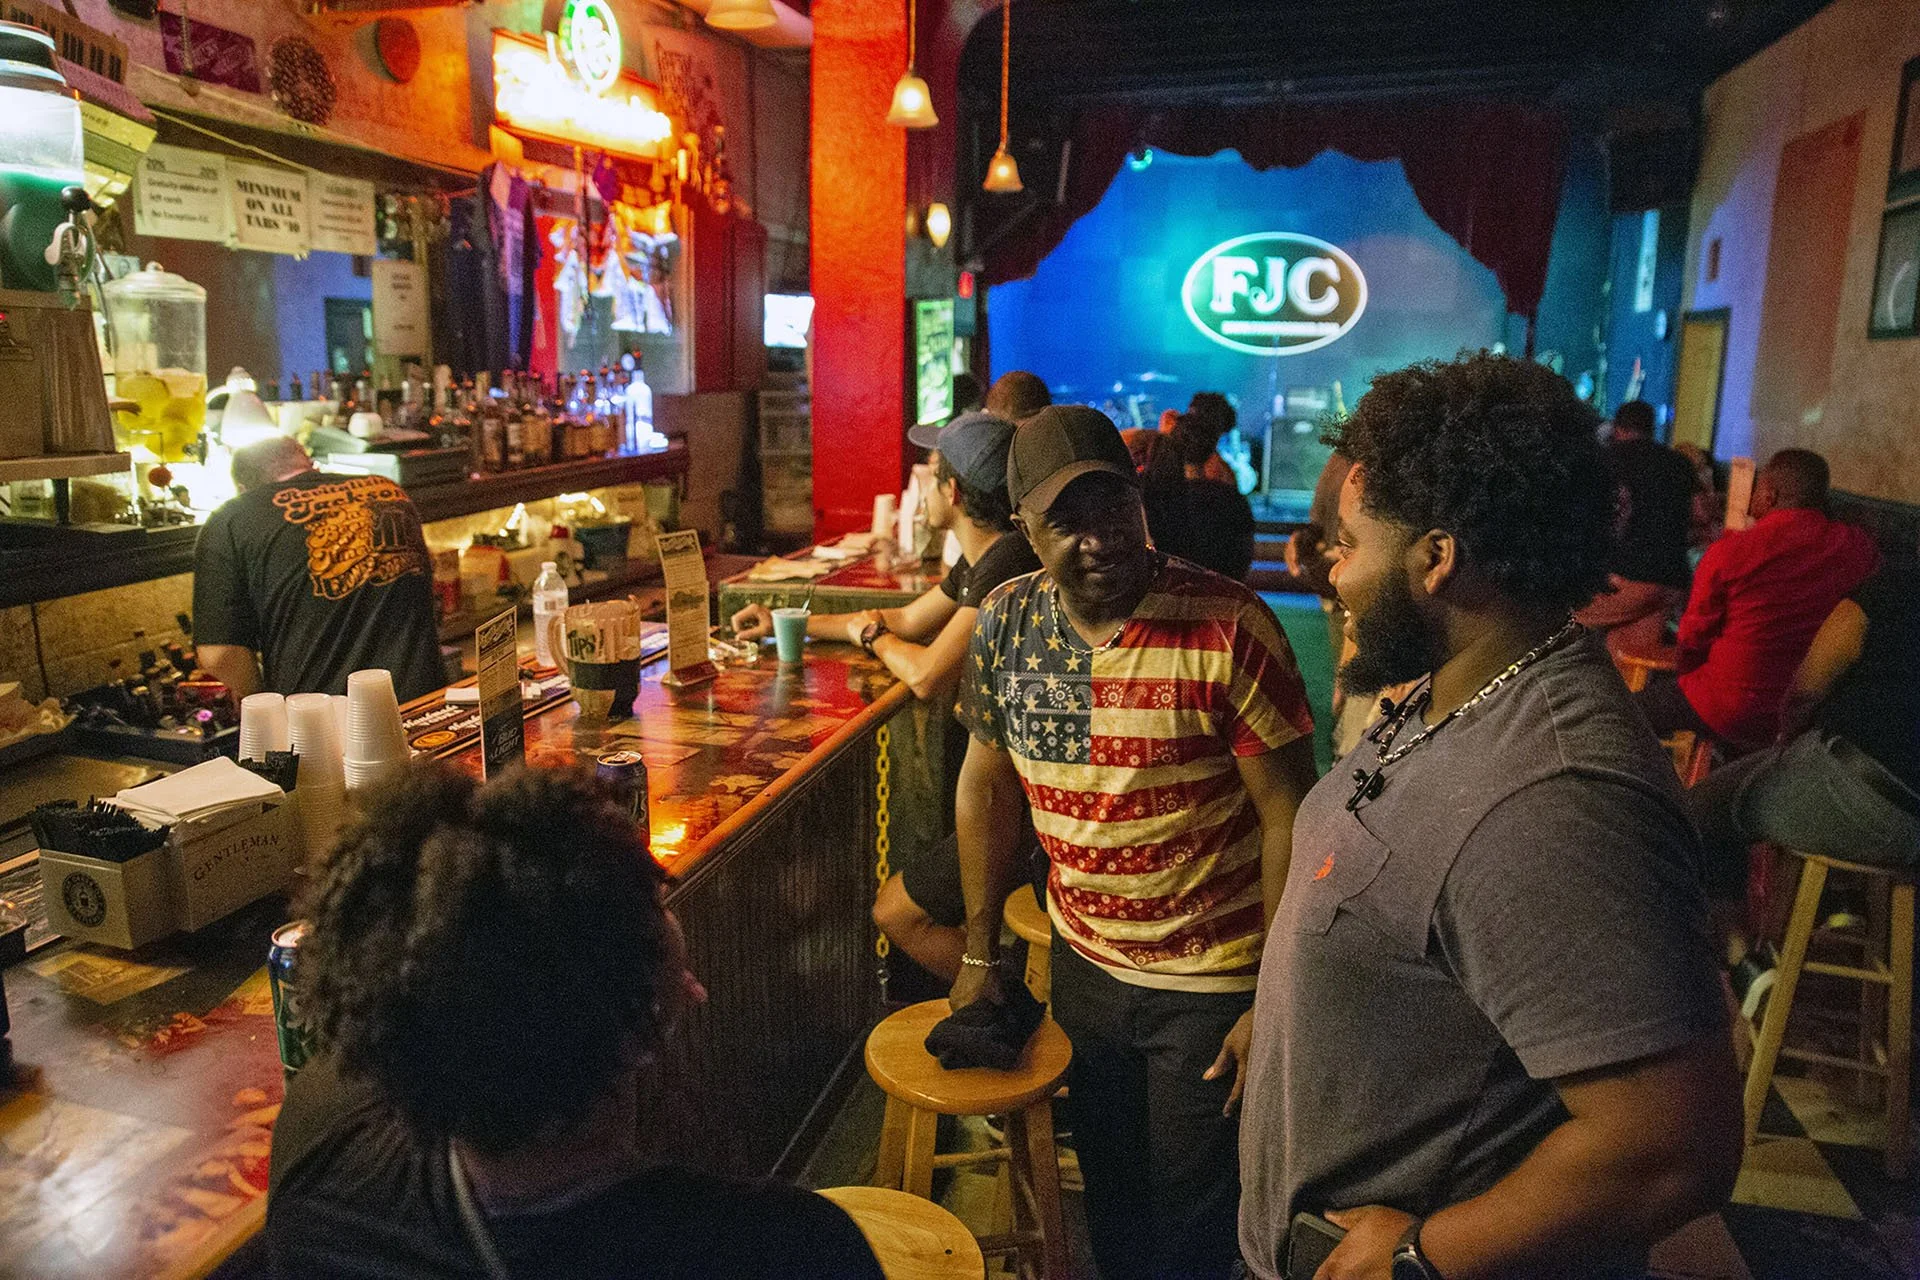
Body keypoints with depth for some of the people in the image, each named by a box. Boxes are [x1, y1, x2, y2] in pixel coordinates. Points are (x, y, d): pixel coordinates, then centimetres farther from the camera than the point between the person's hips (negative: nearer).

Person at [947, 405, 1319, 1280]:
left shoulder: (1228, 630, -21)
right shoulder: (1005, 624, -6)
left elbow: (1288, 814, -17)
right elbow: (986, 788, 4)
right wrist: (981, 955, 7)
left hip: (1212, 985, -4)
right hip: (1081, 965, 5)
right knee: (1106, 1188, 25)